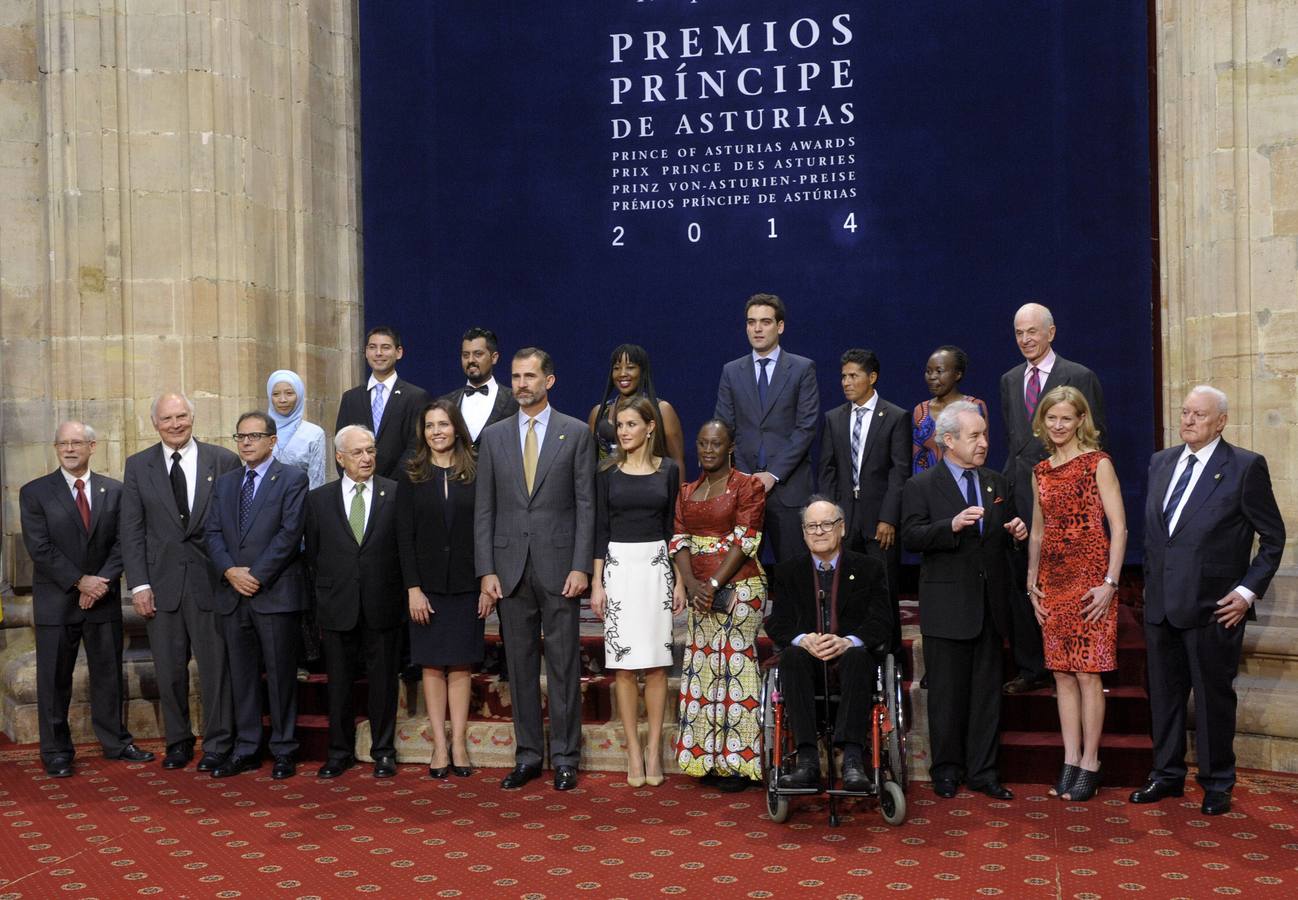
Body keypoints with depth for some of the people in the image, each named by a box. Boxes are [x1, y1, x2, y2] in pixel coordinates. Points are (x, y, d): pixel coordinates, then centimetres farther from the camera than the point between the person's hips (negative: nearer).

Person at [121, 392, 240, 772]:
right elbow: (132, 531, 4)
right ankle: (178, 741, 24)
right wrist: (139, 584, -3)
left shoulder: (224, 461, 1)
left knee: (216, 666, 2)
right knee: (169, 670, 9)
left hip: (211, 580, -2)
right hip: (161, 582, 2)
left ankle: (217, 744, 13)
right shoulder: (137, 466, 6)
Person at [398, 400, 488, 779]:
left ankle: (459, 744, 9)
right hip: (427, 585, 0)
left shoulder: (476, 475, 3)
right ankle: (440, 746, 8)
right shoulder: (412, 477, 3)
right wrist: (413, 588, -9)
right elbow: (404, 537, -1)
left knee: (460, 665, 4)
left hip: (466, 585, 0)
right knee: (433, 666, 4)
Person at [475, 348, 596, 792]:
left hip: (558, 566, -2)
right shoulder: (494, 436, 8)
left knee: (563, 663, 3)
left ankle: (565, 757, 13)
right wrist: (486, 570, -1)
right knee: (520, 663, 9)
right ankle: (527, 755, 19)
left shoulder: (576, 433, 1)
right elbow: (484, 508, 7)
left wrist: (580, 567, -9)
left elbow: (586, 505, -1)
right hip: (511, 567, 3)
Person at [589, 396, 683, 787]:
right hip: (619, 566, 0)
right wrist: (597, 582, -1)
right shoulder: (608, 472, 4)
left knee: (656, 662, 1)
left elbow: (673, 527, 7)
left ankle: (654, 749, 9)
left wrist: (680, 580, 4)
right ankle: (634, 751, 7)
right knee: (623, 664, 0)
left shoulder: (668, 470, 5)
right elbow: (600, 528, 4)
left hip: (656, 564, 0)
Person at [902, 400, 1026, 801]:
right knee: (947, 693, 4)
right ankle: (946, 770, 17)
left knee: (987, 691, 9)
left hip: (990, 603, 5)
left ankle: (982, 770, 18)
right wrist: (952, 525, -28)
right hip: (947, 605, -4)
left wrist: (1016, 531, -2)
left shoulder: (997, 483, 12)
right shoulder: (921, 487, -3)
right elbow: (911, 538, -15)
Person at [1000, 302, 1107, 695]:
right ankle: (1030, 668, 17)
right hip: (1021, 493, 5)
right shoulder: (1009, 381, 15)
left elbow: (1095, 439, -2)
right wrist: (1010, 483, 11)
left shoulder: (1080, 377, -2)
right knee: (1021, 581, 7)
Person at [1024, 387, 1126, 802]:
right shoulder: (1041, 472, 13)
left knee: (1087, 674, -4)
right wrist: (1032, 583, 12)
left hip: (1090, 577, -5)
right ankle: (1070, 762, 12)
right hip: (1053, 581, 6)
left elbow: (1119, 527, -8)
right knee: (1062, 674, 6)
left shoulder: (1098, 463, -4)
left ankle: (1090, 764, 5)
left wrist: (1110, 583, -14)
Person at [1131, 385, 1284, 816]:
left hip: (1213, 606, -5)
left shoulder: (1246, 467, -7)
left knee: (1213, 696, 6)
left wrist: (1248, 591, -9)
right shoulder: (1161, 462, 10)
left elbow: (1273, 537, -4)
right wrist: (1150, 580, 13)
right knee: (1164, 694, 14)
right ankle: (1167, 774, 28)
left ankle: (1217, 784, 21)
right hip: (1161, 603, 5)